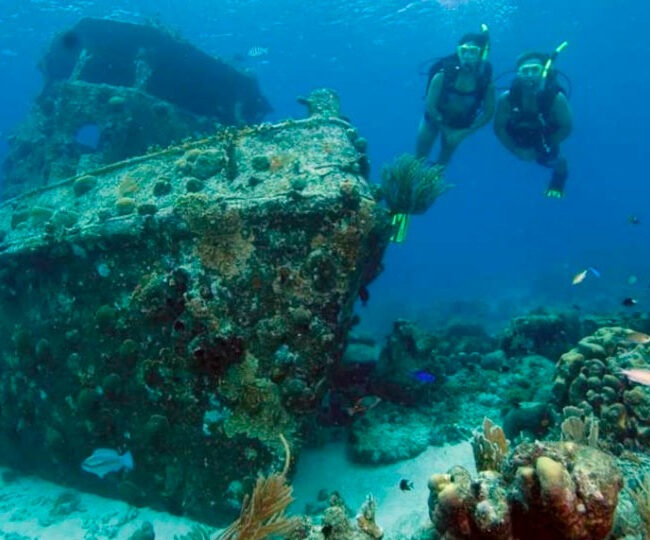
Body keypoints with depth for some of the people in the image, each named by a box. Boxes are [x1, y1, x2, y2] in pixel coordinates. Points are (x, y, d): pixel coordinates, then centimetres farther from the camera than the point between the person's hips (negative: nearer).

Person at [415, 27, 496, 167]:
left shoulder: (485, 79, -27)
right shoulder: (443, 75, -33)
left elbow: (488, 112, -18)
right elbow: (430, 107, -24)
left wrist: (463, 133, -21)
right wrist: (446, 131, -21)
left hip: (458, 125, 2)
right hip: (434, 119, -2)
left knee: (442, 163, 16)